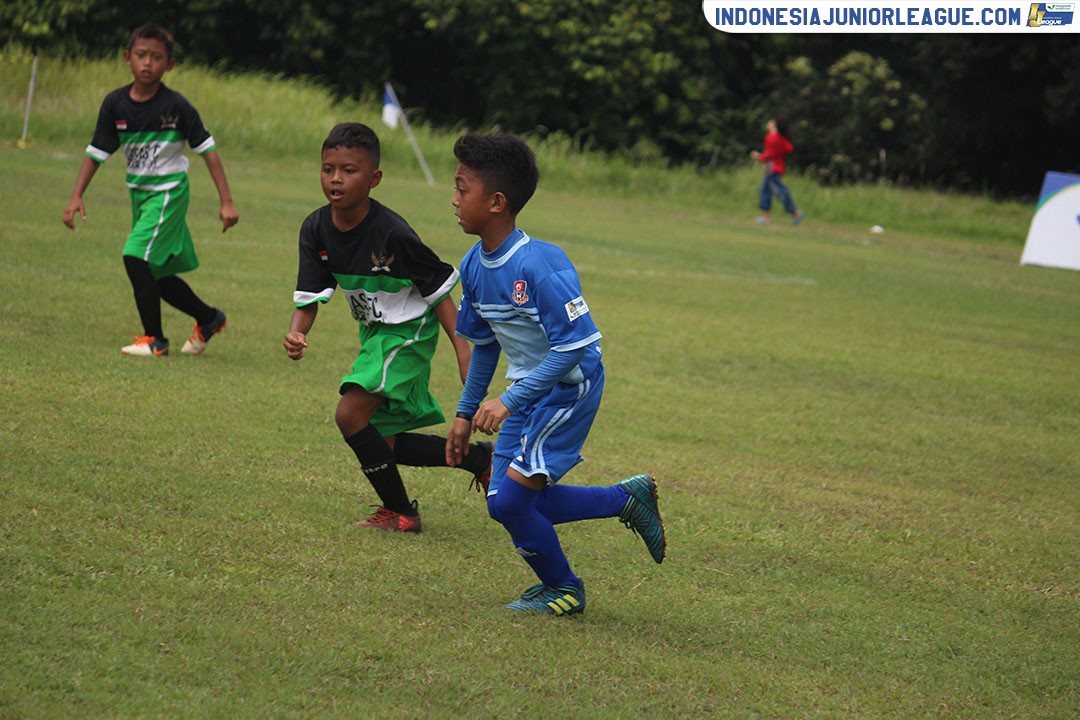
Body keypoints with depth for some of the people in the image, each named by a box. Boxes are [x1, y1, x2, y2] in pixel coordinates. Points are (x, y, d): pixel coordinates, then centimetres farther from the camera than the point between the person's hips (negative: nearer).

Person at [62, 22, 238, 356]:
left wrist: (227, 202, -12)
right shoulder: (115, 103, -3)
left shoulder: (176, 106, -15)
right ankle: (209, 319, 35)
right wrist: (76, 196, -5)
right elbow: (96, 152, 3)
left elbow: (207, 150, -10)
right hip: (138, 192, 6)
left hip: (169, 191, -6)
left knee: (137, 256, -20)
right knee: (156, 272, 13)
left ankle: (154, 339, -9)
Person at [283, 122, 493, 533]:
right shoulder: (316, 230, -11)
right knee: (384, 441, 12)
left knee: (351, 414, -21)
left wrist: (463, 353, -20)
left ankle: (399, 511, -3)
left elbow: (439, 292, -17)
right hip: (375, 332, 8)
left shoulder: (392, 234, -27)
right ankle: (478, 459, 28)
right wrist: (296, 333, -30)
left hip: (409, 331, -8)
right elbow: (309, 297, -9)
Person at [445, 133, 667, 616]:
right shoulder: (474, 266, -1)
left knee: (509, 498, -12)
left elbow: (572, 347, -27)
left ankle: (562, 588, 12)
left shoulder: (541, 265, -27)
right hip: (528, 389, 9)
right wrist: (466, 413, 16)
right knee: (509, 502, 9)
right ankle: (627, 499, 23)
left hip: (569, 387, -9)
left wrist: (509, 402, -28)